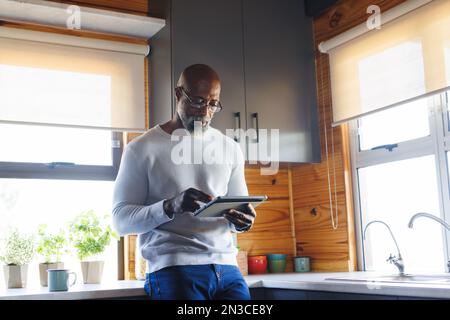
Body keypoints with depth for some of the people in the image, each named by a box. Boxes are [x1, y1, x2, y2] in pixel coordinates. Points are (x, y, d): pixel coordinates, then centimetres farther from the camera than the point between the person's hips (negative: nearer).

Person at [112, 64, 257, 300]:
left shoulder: (230, 149, 13)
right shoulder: (143, 148, 0)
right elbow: (121, 219, -4)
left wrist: (243, 220, -5)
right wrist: (170, 207, -20)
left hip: (227, 268, 4)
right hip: (173, 270, -4)